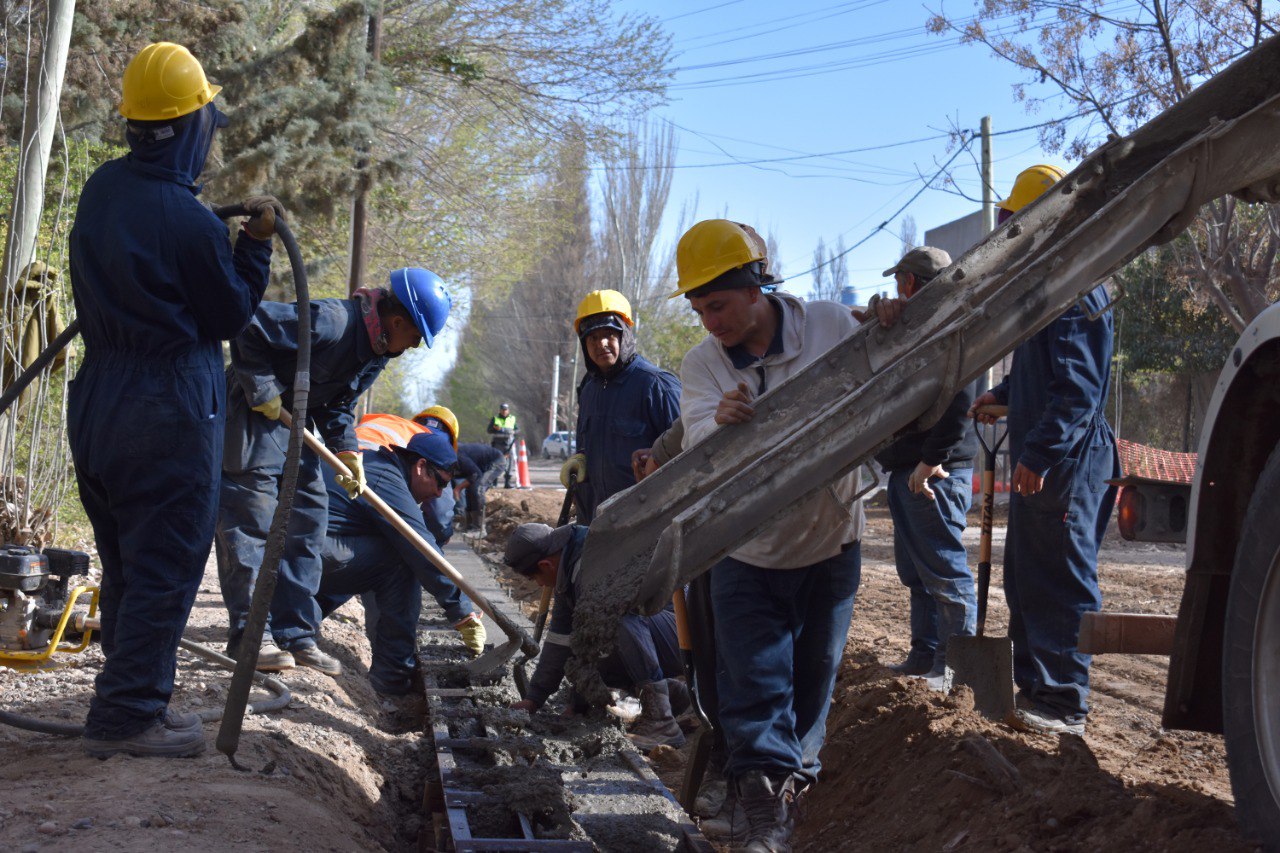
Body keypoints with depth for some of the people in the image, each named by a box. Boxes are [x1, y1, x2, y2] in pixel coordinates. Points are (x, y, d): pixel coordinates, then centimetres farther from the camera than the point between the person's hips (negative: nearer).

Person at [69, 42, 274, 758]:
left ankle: (133, 699, 27)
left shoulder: (103, 189, 4)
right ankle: (126, 716, 3)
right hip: (170, 410, -8)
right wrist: (257, 242, 2)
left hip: (100, 400, 8)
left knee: (126, 564, 17)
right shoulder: (188, 221, -20)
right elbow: (231, 315, -7)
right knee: (165, 566, 0)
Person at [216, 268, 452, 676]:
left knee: (308, 514, 7)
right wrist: (262, 390, -24)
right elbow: (249, 327, -28)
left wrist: (347, 450, -3)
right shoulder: (330, 322, -27)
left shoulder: (377, 351, 4)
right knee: (252, 519, -9)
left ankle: (295, 634, 11)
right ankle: (250, 634, -3)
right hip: (252, 415, -10)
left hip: (294, 422, 10)